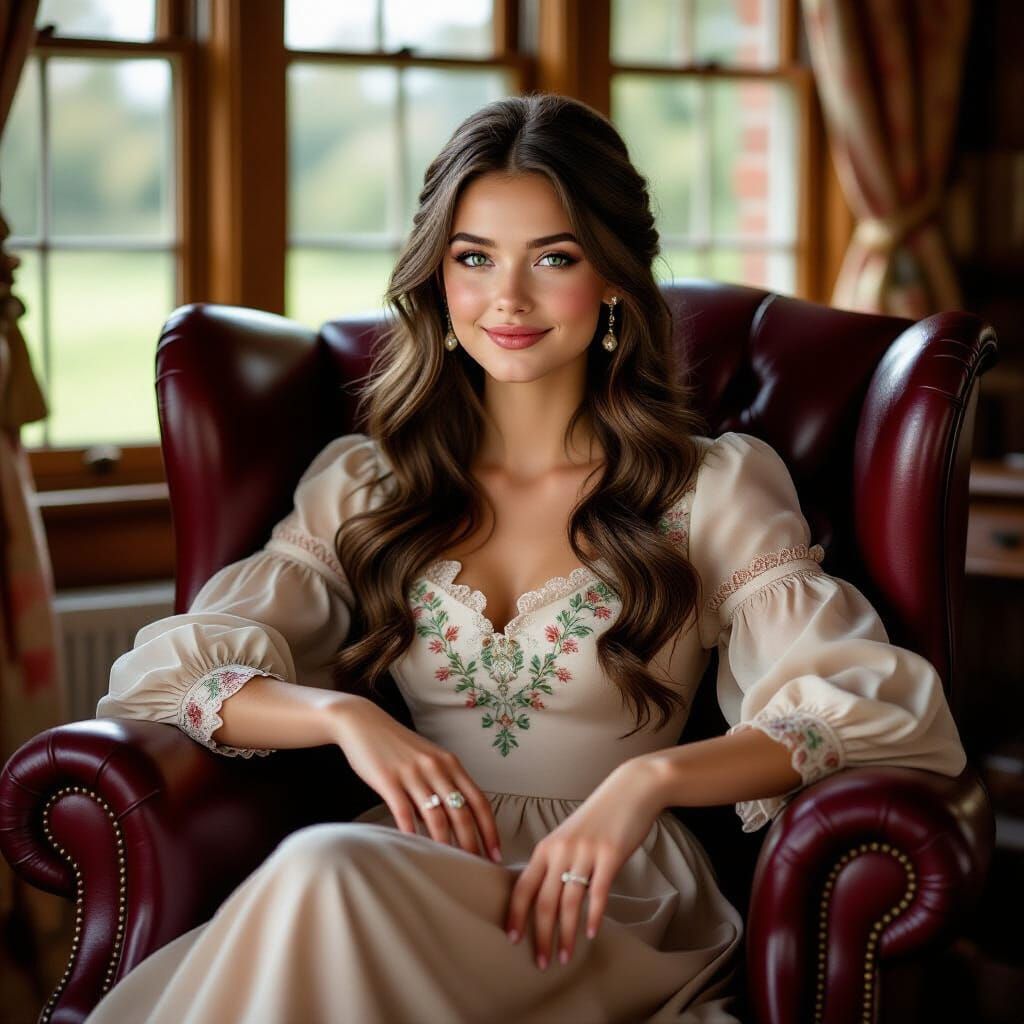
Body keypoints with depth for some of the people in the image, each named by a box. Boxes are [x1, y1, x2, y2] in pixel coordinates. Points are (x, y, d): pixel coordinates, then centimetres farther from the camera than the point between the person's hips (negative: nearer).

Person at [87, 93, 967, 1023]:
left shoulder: (716, 486, 7)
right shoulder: (360, 485, 15)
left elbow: (875, 705, -5)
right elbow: (170, 671, 5)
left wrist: (648, 780, -22)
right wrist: (344, 715, -16)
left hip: (619, 905, -2)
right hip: (419, 874, 3)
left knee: (327, 869, -33)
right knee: (320, 868, -35)